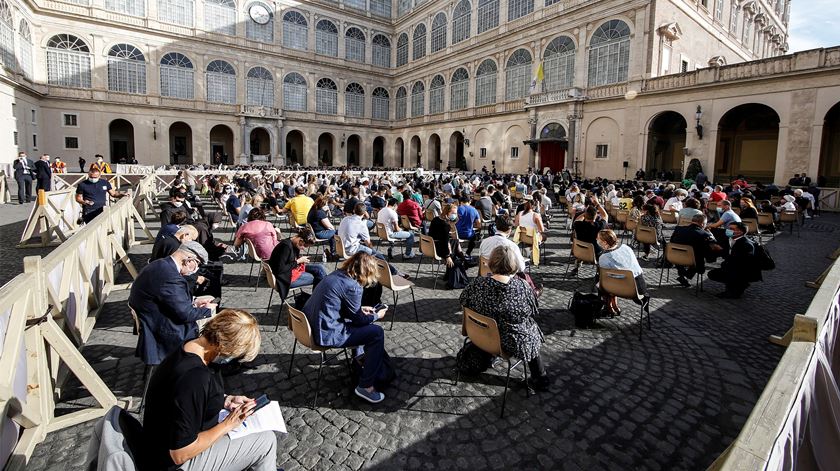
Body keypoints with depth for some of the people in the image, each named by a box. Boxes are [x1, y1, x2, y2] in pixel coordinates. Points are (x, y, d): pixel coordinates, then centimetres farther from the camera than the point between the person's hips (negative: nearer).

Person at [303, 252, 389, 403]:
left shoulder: (336, 275, 6)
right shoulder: (352, 287, -19)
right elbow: (358, 319, -7)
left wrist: (361, 309, 22)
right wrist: (377, 316, 9)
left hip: (312, 326, 10)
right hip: (326, 335, -10)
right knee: (377, 332, -6)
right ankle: (366, 386, 1)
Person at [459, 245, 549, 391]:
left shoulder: (477, 284, -22)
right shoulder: (523, 287, -25)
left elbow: (463, 301, -3)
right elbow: (534, 313, -9)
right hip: (512, 343, -2)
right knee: (533, 331, 30)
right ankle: (539, 379, 42)